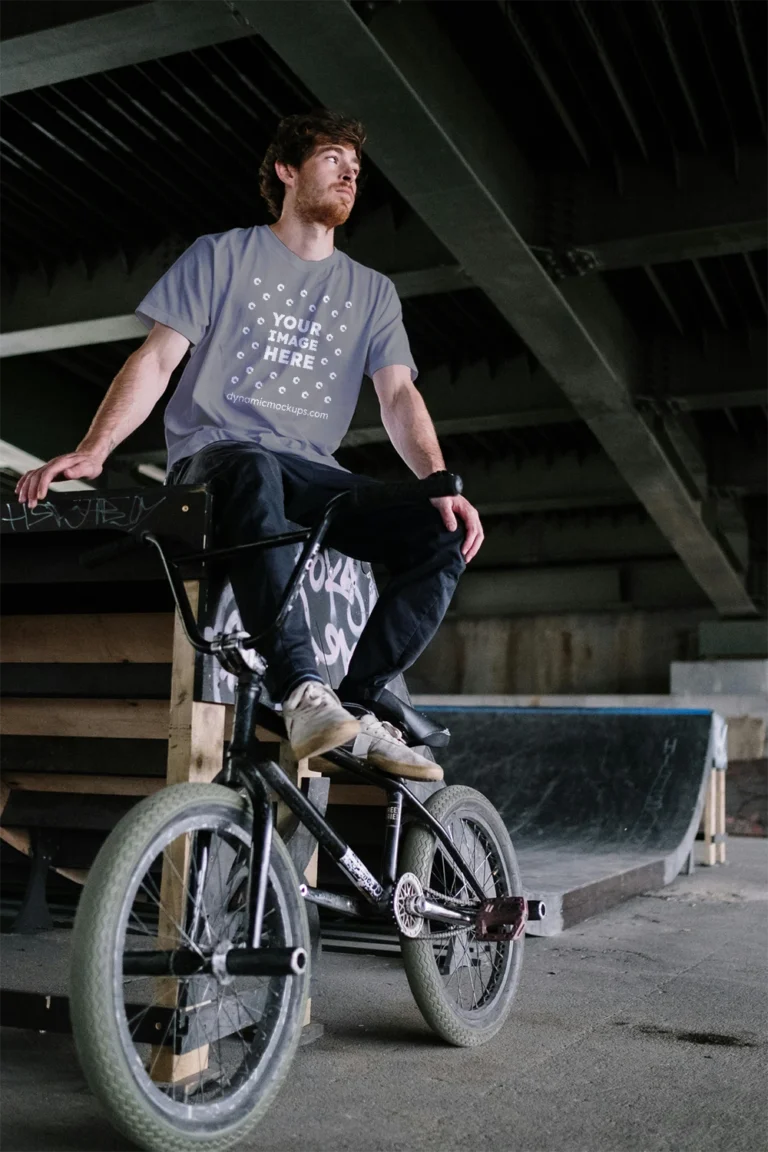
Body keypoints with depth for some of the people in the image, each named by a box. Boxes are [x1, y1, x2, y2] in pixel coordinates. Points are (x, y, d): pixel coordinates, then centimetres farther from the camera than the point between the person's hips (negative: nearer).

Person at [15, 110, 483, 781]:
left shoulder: (372, 292, 17)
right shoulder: (222, 255, 9)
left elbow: (399, 395, 5)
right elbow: (157, 359, 0)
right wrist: (93, 449, -17)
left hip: (309, 472, 4)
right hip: (215, 453, -4)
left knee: (445, 538, -20)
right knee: (254, 472, -42)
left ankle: (356, 707, -21)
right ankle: (303, 692, -46)